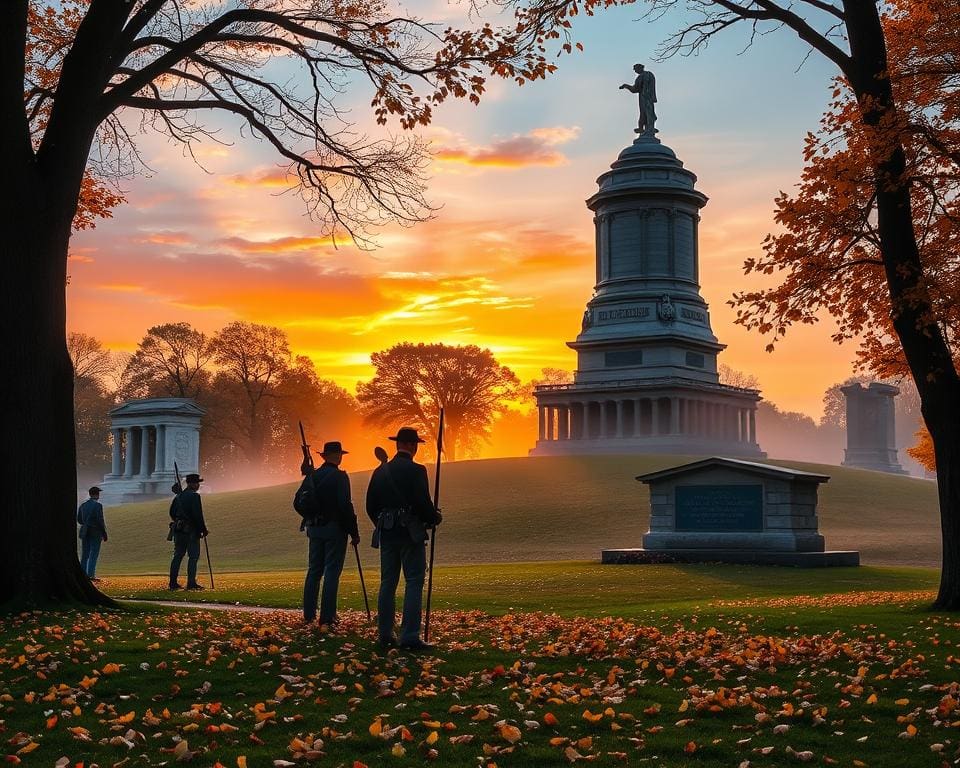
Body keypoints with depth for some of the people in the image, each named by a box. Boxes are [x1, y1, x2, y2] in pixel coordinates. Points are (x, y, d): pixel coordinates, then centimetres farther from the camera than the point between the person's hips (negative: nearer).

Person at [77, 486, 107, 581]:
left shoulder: (82, 505, 9)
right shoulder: (98, 505, -11)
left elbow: (79, 520, 12)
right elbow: (100, 521, -15)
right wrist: (104, 533, -8)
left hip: (84, 533, 6)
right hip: (96, 533, -6)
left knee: (85, 555, 11)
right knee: (94, 554, -3)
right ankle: (91, 575, -6)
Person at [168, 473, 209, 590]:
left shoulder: (179, 496, 11)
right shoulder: (194, 496, -13)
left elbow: (172, 512, 18)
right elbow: (197, 515, -18)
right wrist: (204, 529, -10)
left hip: (179, 529, 7)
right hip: (191, 530, -7)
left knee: (178, 555, 11)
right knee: (193, 556, -2)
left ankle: (173, 583, 12)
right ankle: (191, 583, -6)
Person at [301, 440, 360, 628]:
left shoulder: (313, 475, 7)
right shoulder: (339, 476, -12)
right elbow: (345, 506, -16)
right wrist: (354, 532, -11)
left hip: (314, 528, 6)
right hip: (334, 529, -6)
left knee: (314, 571, 13)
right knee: (332, 572, -2)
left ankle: (309, 615, 17)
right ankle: (326, 619, -4)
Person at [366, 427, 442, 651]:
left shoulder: (380, 471, 8)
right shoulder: (416, 471, -10)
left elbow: (371, 506, 11)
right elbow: (423, 503, -16)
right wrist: (436, 517, 3)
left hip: (387, 533, 6)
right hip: (410, 532, -6)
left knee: (388, 582, 11)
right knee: (414, 583, -3)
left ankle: (385, 635, 13)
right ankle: (410, 637, -7)